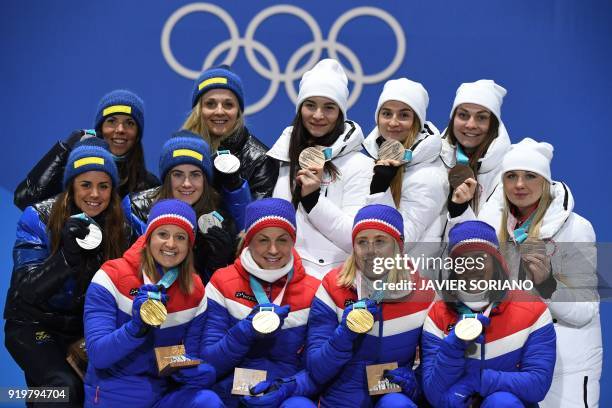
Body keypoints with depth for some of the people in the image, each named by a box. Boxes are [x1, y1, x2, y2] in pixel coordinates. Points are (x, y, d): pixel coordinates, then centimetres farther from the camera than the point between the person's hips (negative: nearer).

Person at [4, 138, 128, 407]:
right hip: (34, 325, -4)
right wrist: (67, 255, -35)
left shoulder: (120, 226, -2)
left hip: (86, 327, 4)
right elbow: (27, 290, -19)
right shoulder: (38, 219, -11)